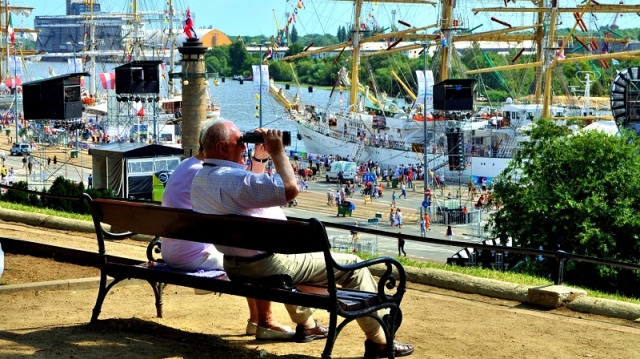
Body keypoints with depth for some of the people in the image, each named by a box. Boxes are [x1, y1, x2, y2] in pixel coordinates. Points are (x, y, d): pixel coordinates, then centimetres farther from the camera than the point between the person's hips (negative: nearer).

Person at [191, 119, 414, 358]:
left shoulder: (200, 180, 6)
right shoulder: (233, 178, -27)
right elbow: (290, 189, -32)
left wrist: (258, 159, 12)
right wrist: (277, 151, -19)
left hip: (234, 266, 10)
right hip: (267, 266, -10)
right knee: (352, 265, 0)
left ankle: (306, 325, 45)